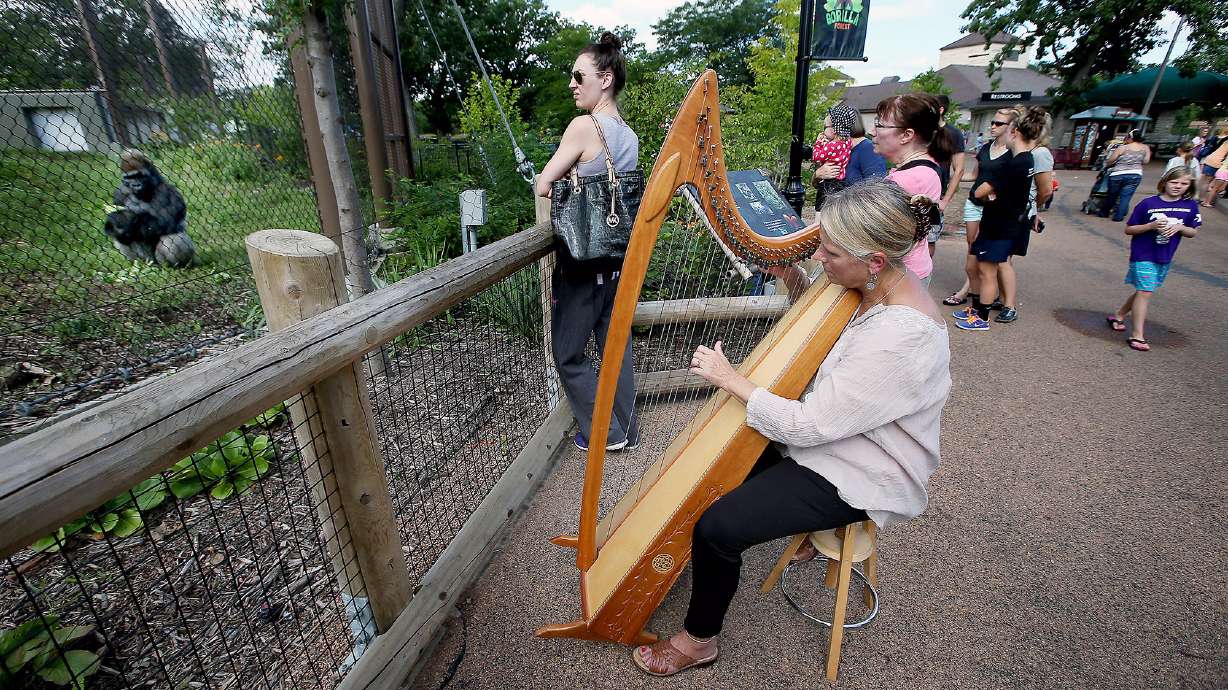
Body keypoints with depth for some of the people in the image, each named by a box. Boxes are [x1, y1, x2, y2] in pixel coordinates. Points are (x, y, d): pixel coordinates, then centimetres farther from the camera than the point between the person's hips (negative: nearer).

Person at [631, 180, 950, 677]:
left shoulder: (899, 338, -33)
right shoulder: (881, 282, -7)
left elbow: (807, 427, -30)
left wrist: (730, 379, -21)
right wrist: (790, 274, -6)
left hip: (857, 479, -9)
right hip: (827, 433, 9)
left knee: (717, 527, -16)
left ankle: (699, 640, 11)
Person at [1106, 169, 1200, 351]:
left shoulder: (1190, 206, 2)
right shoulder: (1148, 204, -9)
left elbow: (1193, 232, 7)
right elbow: (1129, 229, -5)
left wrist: (1180, 227, -13)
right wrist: (1151, 226, -21)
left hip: (1165, 258, 5)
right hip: (1143, 255, -5)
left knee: (1144, 291, 13)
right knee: (1145, 291, -10)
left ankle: (1118, 315, 32)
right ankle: (1137, 335, -8)